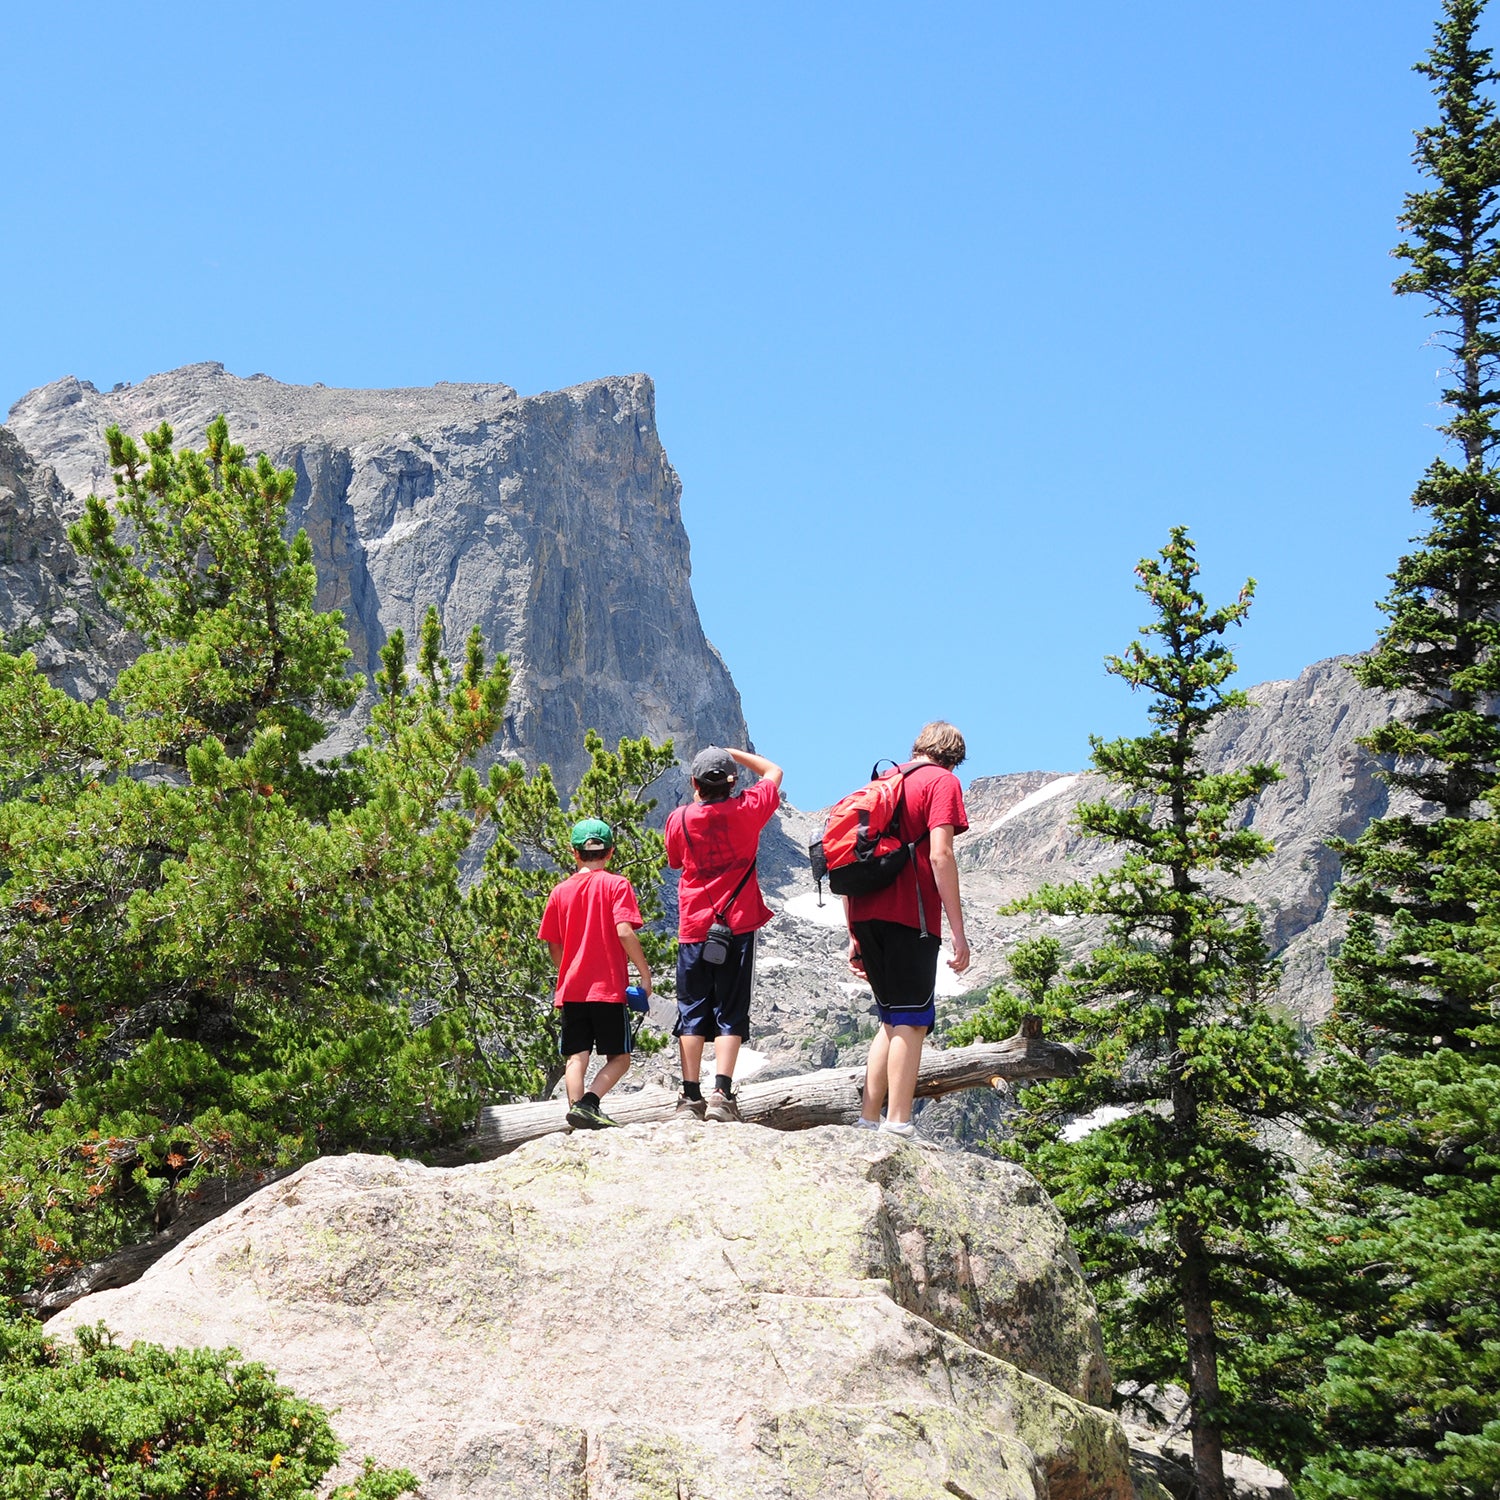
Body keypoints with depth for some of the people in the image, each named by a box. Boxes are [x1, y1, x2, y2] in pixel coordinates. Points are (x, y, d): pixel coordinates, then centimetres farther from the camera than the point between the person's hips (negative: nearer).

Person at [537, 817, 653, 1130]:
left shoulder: (561, 890, 7)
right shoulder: (616, 884, -4)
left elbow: (553, 944, 11)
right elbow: (624, 932, -16)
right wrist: (645, 973, -8)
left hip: (571, 988, 4)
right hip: (609, 987, -3)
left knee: (577, 1058, 5)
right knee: (619, 1057, 4)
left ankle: (578, 1116, -7)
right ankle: (588, 1103, -18)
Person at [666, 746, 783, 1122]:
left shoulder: (680, 819, -2)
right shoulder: (747, 810, -3)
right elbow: (773, 771, 15)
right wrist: (732, 753, 18)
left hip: (694, 929, 1)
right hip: (738, 925, -1)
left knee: (692, 1012, 7)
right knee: (730, 1012, 0)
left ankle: (691, 1096, 3)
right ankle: (721, 1095, -11)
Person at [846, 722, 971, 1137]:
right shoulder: (942, 782, 3)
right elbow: (939, 855, -11)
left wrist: (855, 936, 22)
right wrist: (958, 931, -13)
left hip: (867, 915, 7)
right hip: (910, 916, -7)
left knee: (893, 1020, 16)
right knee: (913, 1021, -5)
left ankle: (867, 1122, 12)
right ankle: (897, 1124, -13)